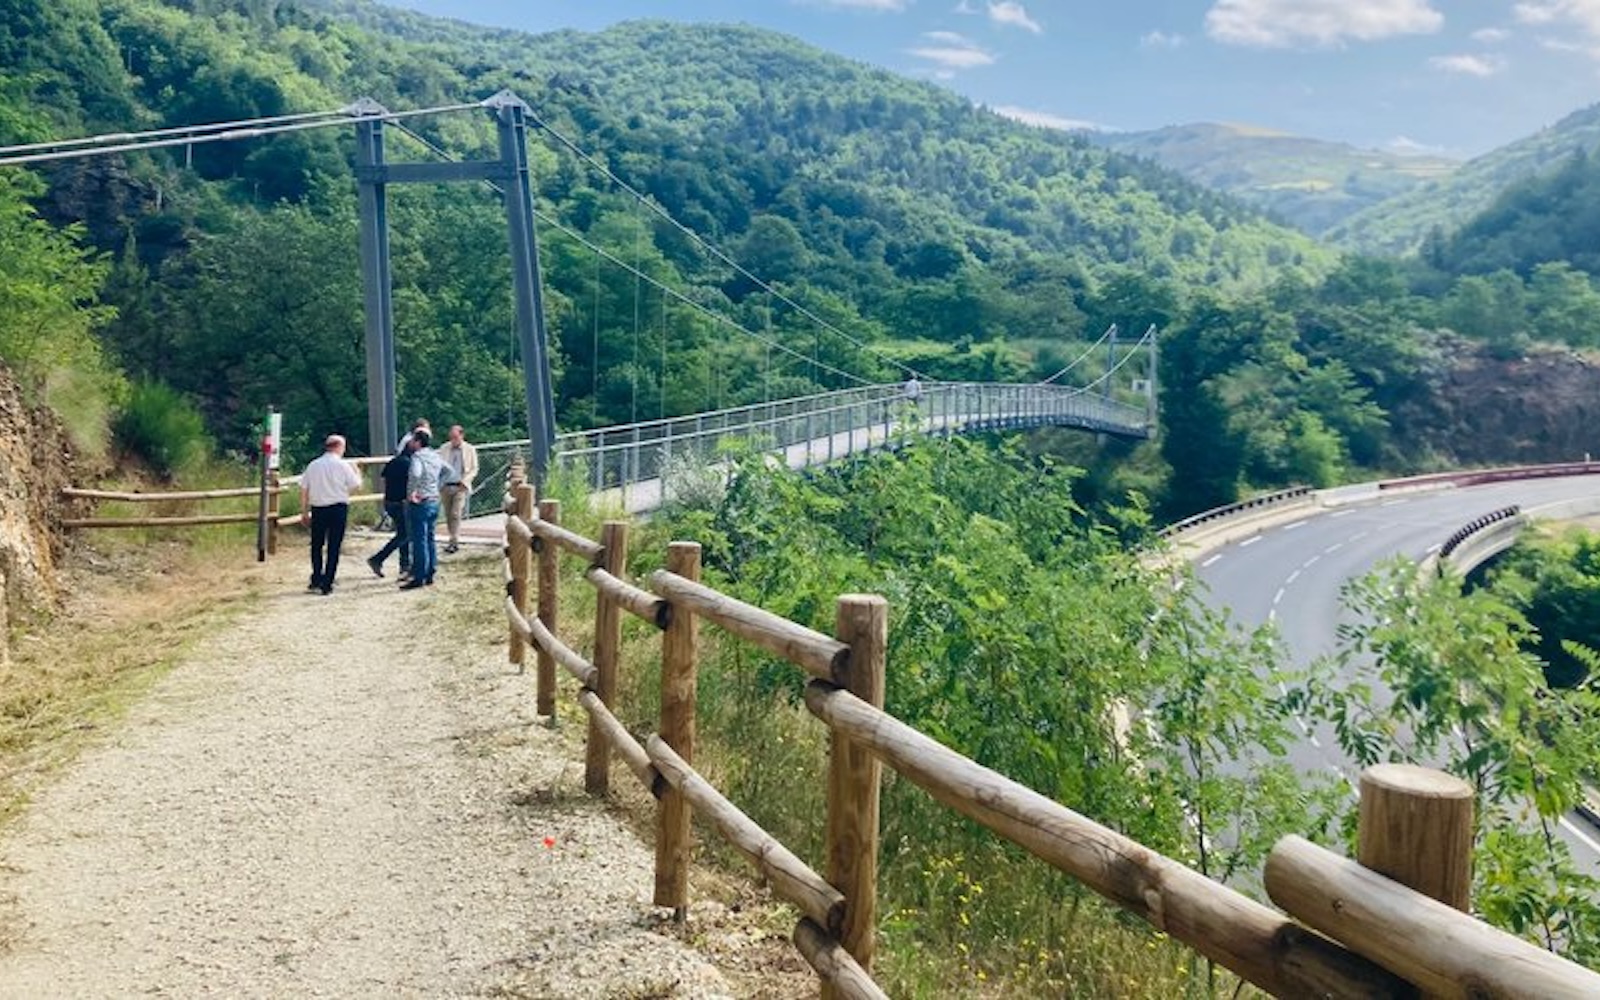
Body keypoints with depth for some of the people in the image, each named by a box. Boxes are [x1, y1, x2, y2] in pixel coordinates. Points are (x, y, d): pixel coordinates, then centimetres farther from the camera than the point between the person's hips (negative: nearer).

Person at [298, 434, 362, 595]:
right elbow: (356, 486, -3)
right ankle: (327, 584, 2)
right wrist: (357, 472, 17)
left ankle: (316, 579, 22)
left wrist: (304, 512, 12)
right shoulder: (343, 465, -5)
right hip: (338, 508, -3)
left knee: (317, 545, 17)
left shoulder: (313, 465, 5)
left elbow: (304, 490, 5)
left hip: (318, 509, 3)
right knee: (333, 547, 2)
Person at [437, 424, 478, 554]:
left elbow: (474, 469, 6)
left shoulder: (470, 450, 3)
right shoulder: (444, 448, 8)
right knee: (448, 515, 6)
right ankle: (454, 538, 16)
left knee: (455, 514, -12)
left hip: (460, 487, -3)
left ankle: (454, 542, -11)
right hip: (446, 486, 3)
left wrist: (464, 481, -10)